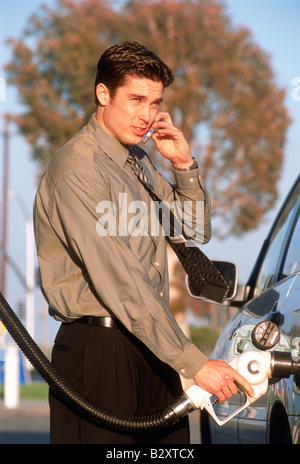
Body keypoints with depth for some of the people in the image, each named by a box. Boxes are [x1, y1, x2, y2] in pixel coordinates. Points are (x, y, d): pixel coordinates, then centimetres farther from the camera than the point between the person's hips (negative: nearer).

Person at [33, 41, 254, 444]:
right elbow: (120, 282, -21)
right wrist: (193, 362, -24)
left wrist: (184, 165, 4)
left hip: (150, 348, 8)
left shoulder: (138, 160, 14)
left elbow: (197, 232, 23)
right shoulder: (77, 169, -15)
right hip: (99, 348, -8)